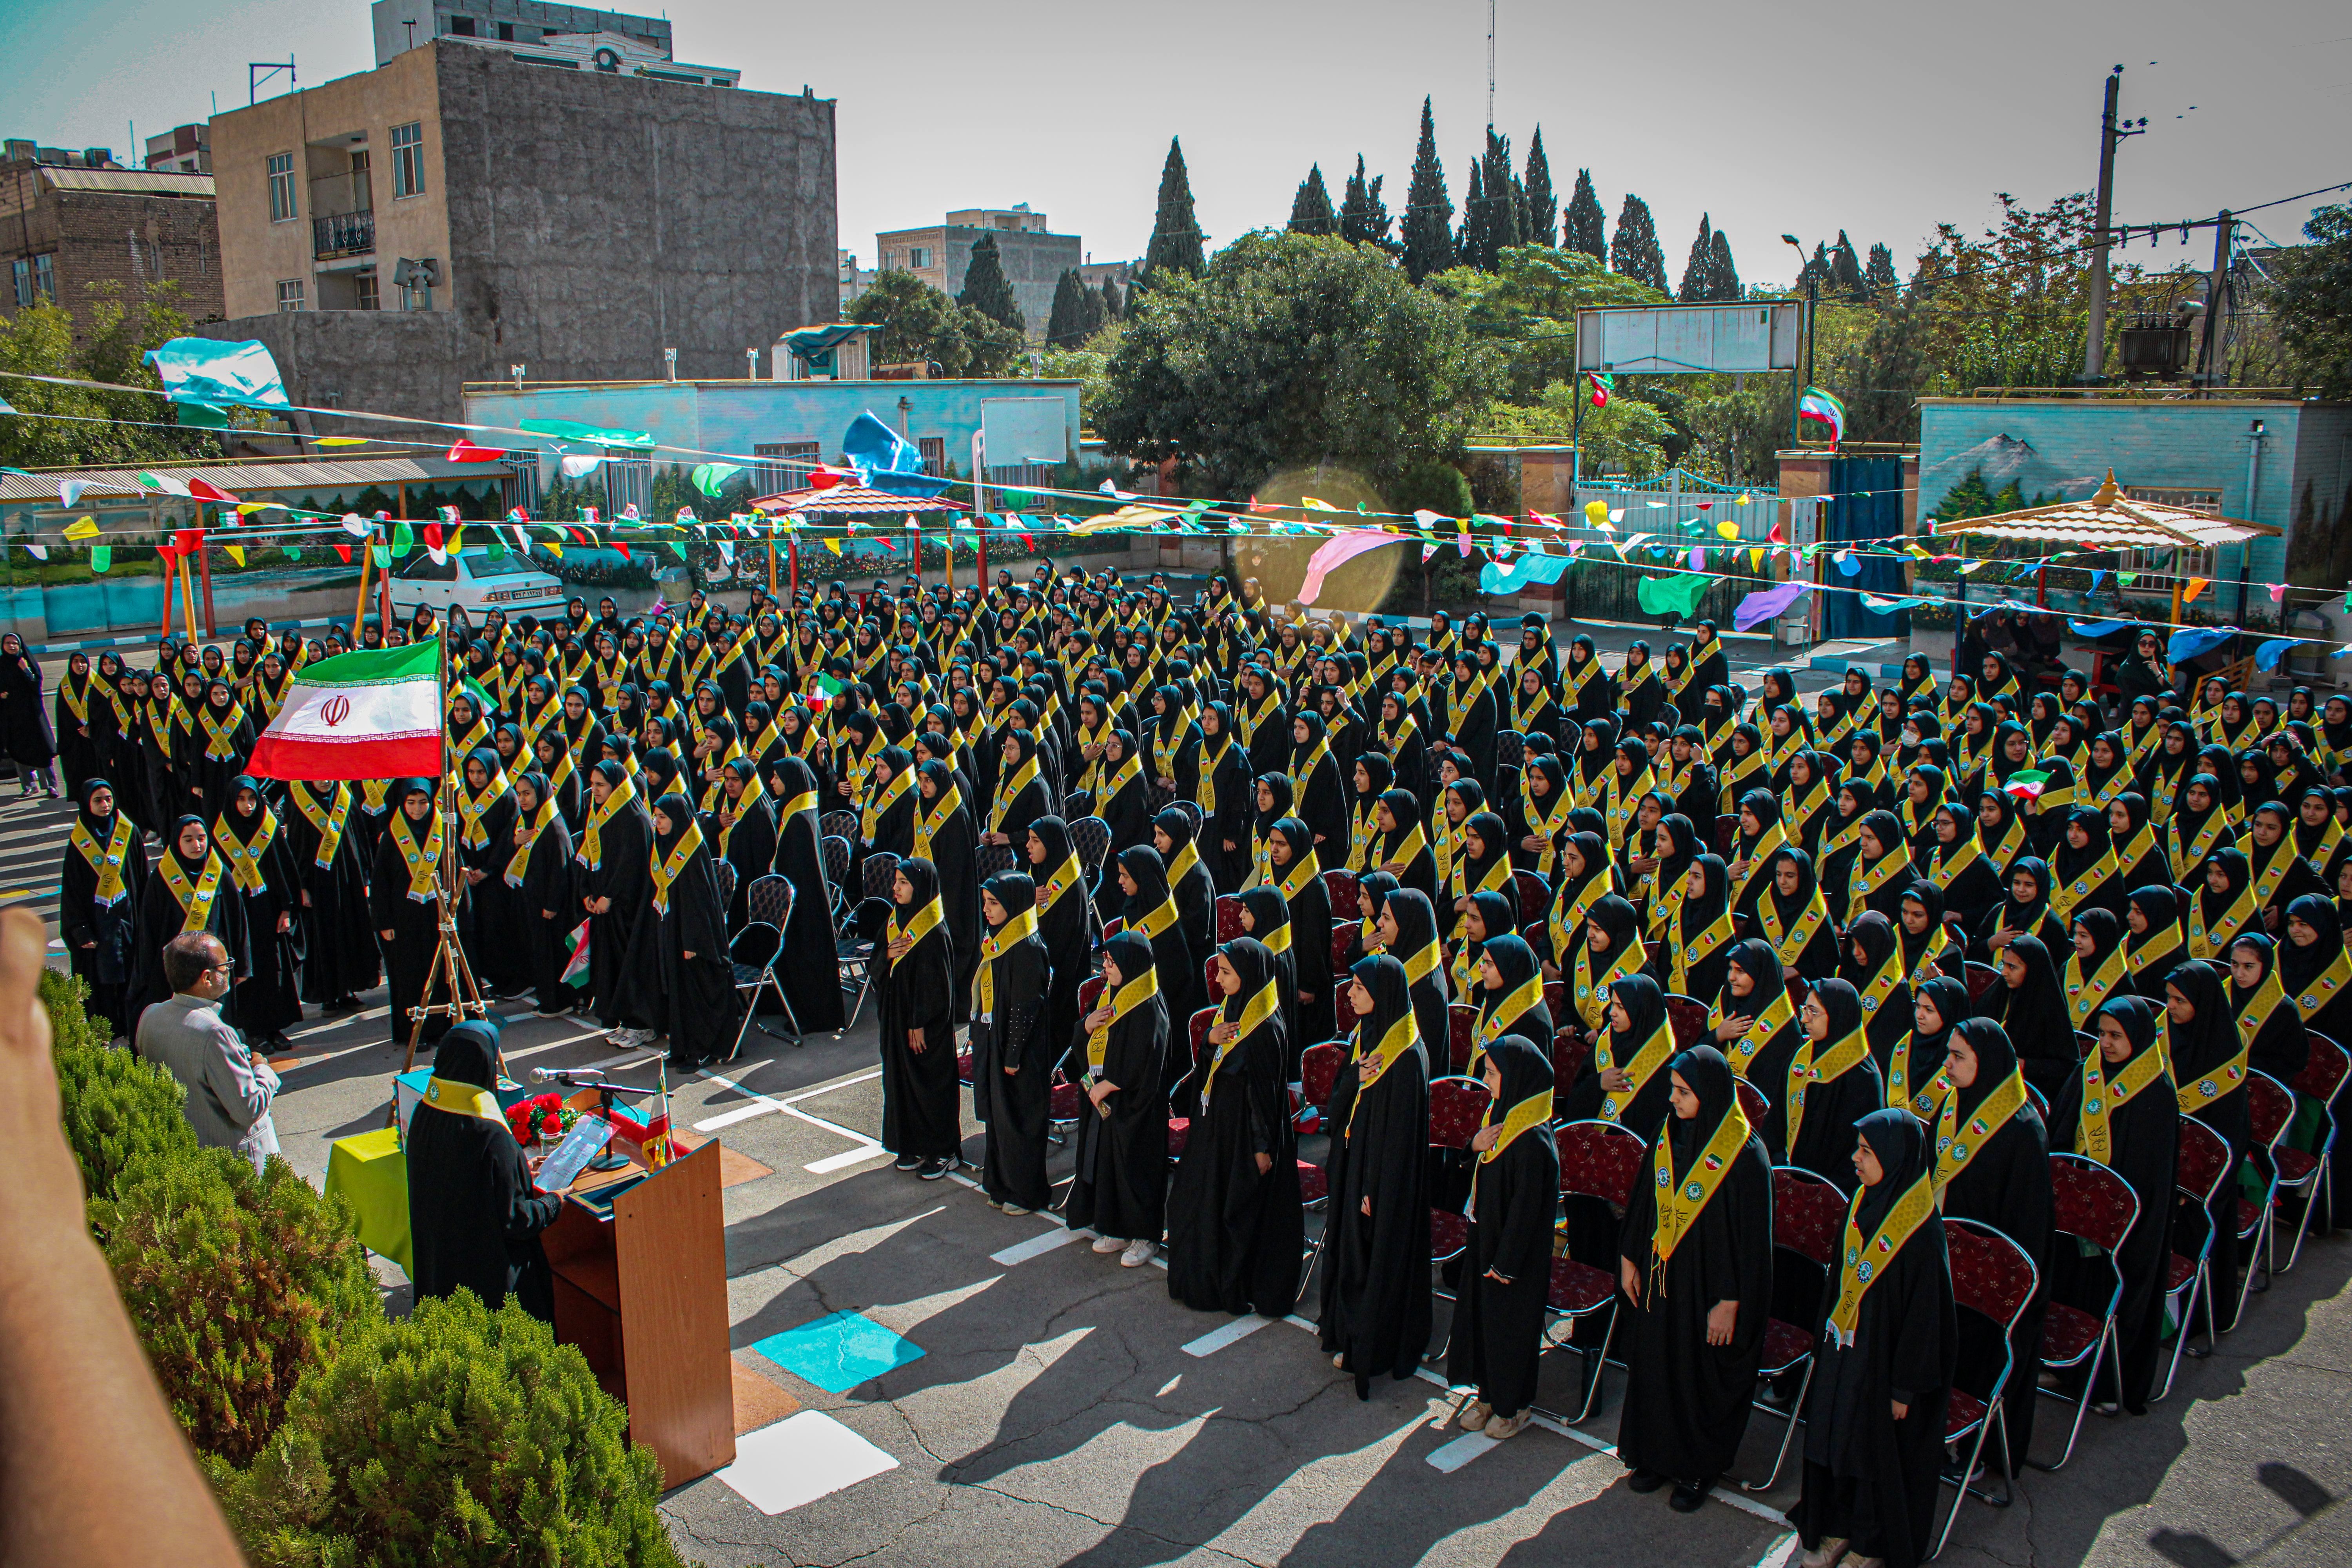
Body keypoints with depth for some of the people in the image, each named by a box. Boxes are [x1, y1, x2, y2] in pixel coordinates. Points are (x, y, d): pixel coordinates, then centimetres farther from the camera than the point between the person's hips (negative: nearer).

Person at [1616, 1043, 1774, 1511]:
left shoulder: (1744, 1154, -19)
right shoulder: (1668, 1137, -1)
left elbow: (1750, 1235, -16)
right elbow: (1643, 1202, 10)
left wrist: (1730, 1301, -15)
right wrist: (1629, 1259, 10)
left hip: (1706, 1287, -5)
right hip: (1659, 1279, 6)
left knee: (1702, 1378, 9)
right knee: (1654, 1367, 15)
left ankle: (1697, 1470, 28)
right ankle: (1658, 1455, 34)